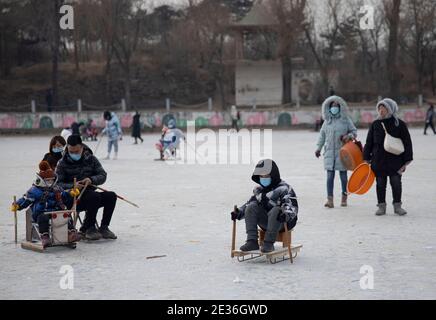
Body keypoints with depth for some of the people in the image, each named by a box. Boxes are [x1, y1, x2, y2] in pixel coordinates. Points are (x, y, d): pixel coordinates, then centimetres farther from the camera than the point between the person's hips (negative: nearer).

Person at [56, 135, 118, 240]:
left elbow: (103, 175, 3)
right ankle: (89, 228, -19)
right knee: (95, 196, -32)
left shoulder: (91, 159, 9)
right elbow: (58, 184, -9)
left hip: (90, 193, 5)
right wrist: (72, 186, -26)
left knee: (111, 196, -20)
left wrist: (91, 180, -17)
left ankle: (104, 228, -8)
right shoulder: (63, 163, -2)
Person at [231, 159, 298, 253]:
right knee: (251, 207, -15)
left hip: (282, 223, -6)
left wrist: (286, 214, -44)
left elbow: (293, 206, -22)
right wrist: (239, 213, -6)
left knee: (276, 210, -36)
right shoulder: (259, 190, 13)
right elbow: (249, 203, 14)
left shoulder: (284, 188, -9)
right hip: (266, 223, 6)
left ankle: (269, 243, -34)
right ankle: (252, 241, -22)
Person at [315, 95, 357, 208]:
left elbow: (354, 131, 6)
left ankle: (344, 198, 17)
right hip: (329, 152, 2)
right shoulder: (327, 121, 11)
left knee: (343, 175, 5)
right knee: (330, 175, -5)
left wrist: (349, 136, -14)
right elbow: (322, 135, 17)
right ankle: (330, 200, -9)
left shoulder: (346, 120, 2)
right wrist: (319, 147, 11)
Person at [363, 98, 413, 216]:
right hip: (378, 161, 2)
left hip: (395, 161, -2)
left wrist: (406, 161, -5)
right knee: (380, 184, 6)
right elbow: (369, 143, 9)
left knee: (396, 183, 3)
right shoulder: (375, 124, 5)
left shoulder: (399, 124, -2)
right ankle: (381, 206, 14)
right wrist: (367, 158, 4)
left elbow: (407, 143, 0)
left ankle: (397, 205, 15)